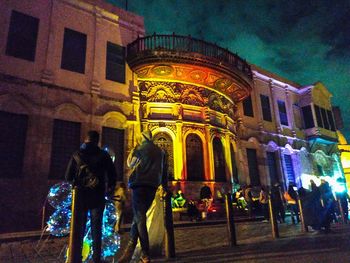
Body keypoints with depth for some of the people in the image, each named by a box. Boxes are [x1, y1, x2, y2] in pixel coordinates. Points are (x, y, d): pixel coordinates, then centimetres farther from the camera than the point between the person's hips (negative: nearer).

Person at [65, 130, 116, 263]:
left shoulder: (76, 155, 1)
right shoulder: (103, 155, -2)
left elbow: (68, 176, 1)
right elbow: (112, 174, -3)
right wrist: (109, 188, 14)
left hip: (80, 196, 1)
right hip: (97, 197, -1)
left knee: (79, 227, 12)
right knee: (96, 228, 7)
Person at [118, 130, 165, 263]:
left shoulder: (140, 148, 2)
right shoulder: (160, 151, 16)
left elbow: (130, 164, 9)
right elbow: (163, 170, 18)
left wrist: (132, 152, 21)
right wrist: (163, 185, 21)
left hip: (140, 184, -5)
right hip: (153, 185, 5)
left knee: (139, 217, -4)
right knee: (139, 216, 11)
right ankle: (129, 251, 10)